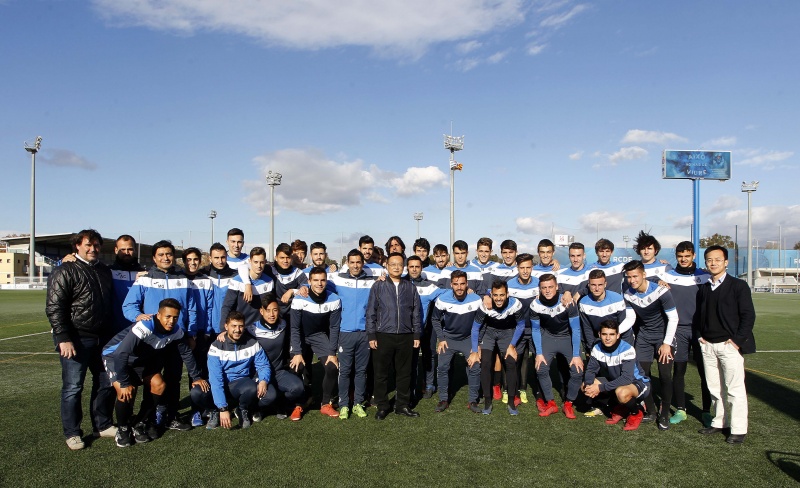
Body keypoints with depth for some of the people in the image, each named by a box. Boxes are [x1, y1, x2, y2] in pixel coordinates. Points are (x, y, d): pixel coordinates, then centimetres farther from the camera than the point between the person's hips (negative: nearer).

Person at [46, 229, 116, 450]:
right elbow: (54, 308, -13)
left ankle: (103, 425, 27)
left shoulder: (105, 271, 13)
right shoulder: (65, 271, -7)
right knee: (73, 388, 2)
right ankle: (72, 433, 15)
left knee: (106, 383, 13)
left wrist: (111, 334, 19)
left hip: (103, 339, 6)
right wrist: (63, 339, -19)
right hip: (76, 340, -6)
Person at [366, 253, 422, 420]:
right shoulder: (378, 286, 3)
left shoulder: (410, 287, 9)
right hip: (383, 336, -2)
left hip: (406, 337, 2)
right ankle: (382, 406, 17)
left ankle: (403, 405, 22)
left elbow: (416, 312, 12)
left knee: (404, 373, 9)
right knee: (381, 373, 4)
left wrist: (417, 335, 7)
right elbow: (371, 312, 2)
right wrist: (371, 336, -3)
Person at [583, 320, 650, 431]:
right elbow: (591, 369, -9)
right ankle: (620, 408, 7)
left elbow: (627, 378, -36)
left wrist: (601, 387, -39)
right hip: (615, 382, 6)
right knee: (585, 386, -12)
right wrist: (588, 385, -32)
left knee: (622, 392, -40)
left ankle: (636, 413, -3)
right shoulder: (597, 348, -10)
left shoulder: (627, 350, -28)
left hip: (637, 383, -6)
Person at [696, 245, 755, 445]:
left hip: (730, 345, -5)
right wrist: (700, 335, 8)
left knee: (735, 389, -1)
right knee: (714, 388, 12)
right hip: (708, 345, 5)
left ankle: (738, 429, 7)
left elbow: (748, 316, -7)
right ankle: (719, 422, 23)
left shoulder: (738, 286, -4)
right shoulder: (704, 288, 12)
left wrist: (738, 340, -12)